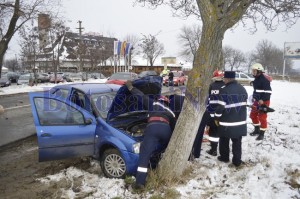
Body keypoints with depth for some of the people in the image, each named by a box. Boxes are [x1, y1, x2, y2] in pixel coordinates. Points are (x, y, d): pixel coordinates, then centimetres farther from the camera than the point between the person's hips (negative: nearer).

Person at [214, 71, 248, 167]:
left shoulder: (224, 90, -18)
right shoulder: (243, 89, 5)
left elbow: (221, 106, -17)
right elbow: (244, 104, 14)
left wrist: (217, 118, -3)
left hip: (226, 122, -5)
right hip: (240, 121, 5)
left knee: (224, 140, 15)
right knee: (237, 142, 12)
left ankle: (224, 157, 27)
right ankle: (237, 161, 16)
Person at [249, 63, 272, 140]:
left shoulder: (264, 79, -17)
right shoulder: (256, 79, 12)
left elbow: (268, 91, -21)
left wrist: (263, 100, -26)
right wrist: (254, 97, 18)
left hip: (263, 102, -9)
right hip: (257, 101, 9)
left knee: (262, 117, -3)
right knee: (253, 115, 15)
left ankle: (262, 133, 8)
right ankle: (257, 130, 32)